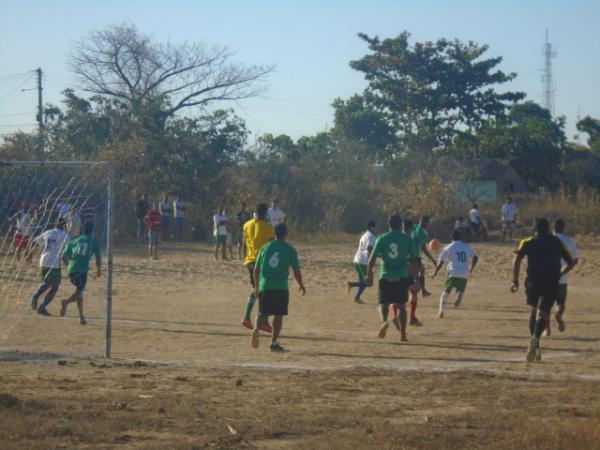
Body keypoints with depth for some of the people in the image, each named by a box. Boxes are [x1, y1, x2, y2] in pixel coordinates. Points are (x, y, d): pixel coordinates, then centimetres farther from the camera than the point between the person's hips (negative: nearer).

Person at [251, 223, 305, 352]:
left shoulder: (264, 248, 8)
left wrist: (256, 286, 23)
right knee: (278, 315, 6)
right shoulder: (290, 250, 0)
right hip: (281, 288, -2)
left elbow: (256, 269, 11)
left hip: (264, 287, 2)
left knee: (263, 312, 10)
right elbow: (296, 270, -1)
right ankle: (274, 343, 3)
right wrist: (301, 285, 15)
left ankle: (257, 329, -20)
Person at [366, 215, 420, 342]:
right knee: (401, 306, 10)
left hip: (385, 277, -1)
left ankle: (384, 321, -25)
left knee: (383, 304, 6)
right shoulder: (407, 239, 2)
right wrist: (417, 278, 8)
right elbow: (414, 261, 1)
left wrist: (369, 275, 5)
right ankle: (403, 334, 6)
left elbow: (372, 258, -2)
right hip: (402, 278, 1)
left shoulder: (382, 239, 1)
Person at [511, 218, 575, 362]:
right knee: (542, 313, -9)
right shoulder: (558, 243, 14)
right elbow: (571, 262, 16)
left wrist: (515, 281, -3)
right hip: (551, 284, 0)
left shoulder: (528, 243, 8)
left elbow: (517, 260, -6)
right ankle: (536, 337, -38)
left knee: (534, 311, 20)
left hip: (533, 282, 0)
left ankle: (535, 346, 17)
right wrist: (559, 274, 29)